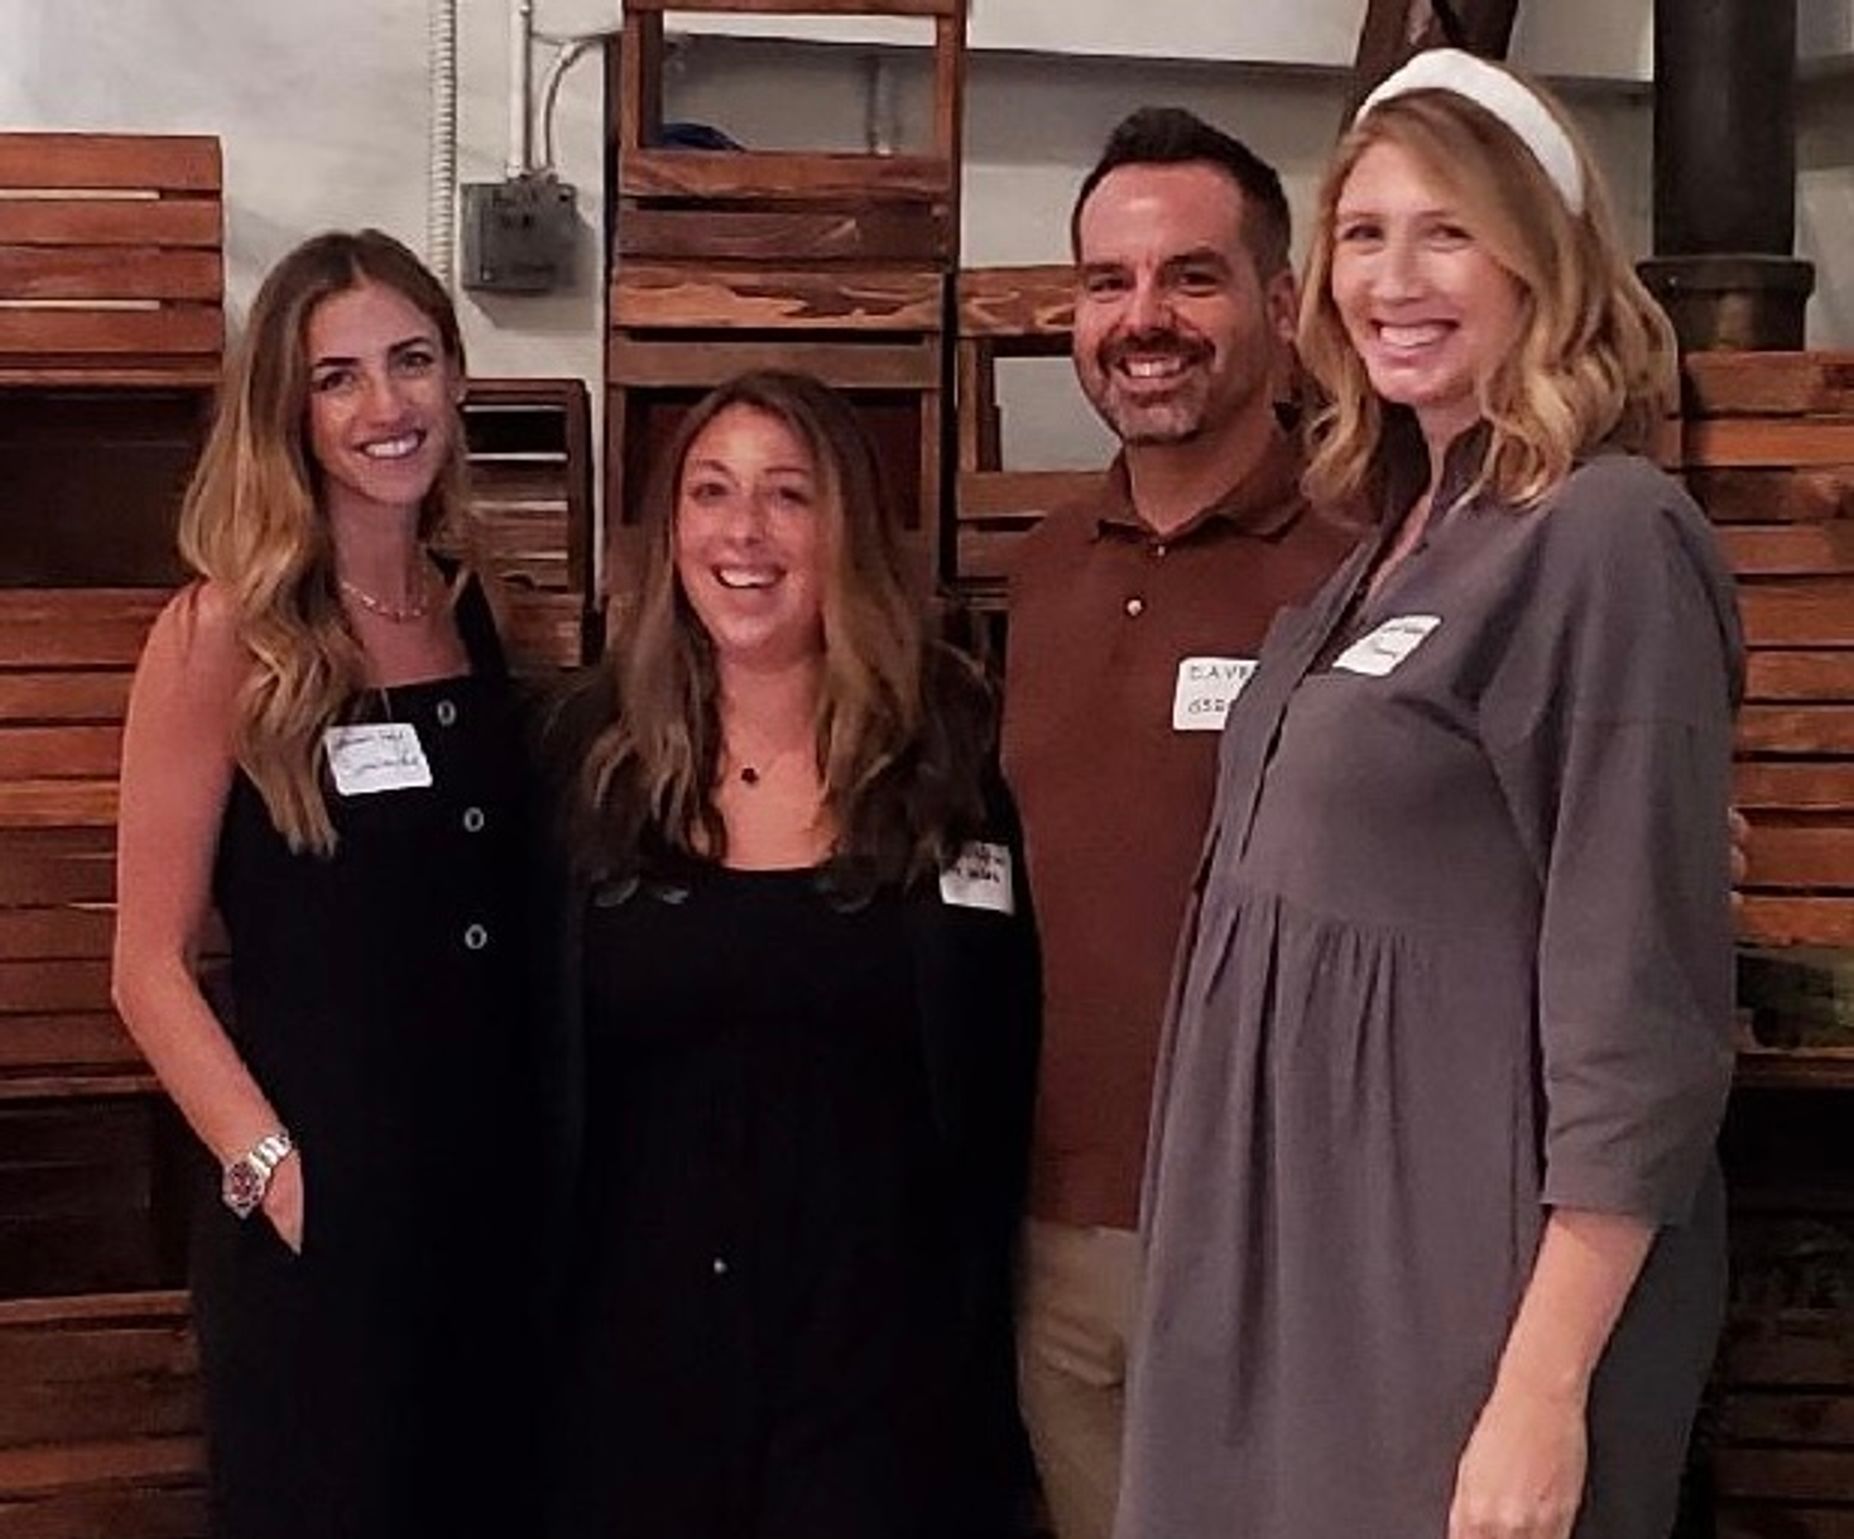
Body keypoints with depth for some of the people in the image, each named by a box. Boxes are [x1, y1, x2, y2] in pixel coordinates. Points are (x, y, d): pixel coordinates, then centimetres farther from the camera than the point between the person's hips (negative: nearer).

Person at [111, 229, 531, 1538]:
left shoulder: (479, 617, 6)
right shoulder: (226, 636, -10)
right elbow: (152, 963, -10)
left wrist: (559, 1135, 5)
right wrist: (273, 1171, -18)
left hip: (497, 1191, 5)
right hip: (319, 1214, -5)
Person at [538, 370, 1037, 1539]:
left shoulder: (951, 747, -4)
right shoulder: (597, 749, 2)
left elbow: (1002, 1063, -2)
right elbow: (532, 1058, 6)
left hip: (883, 1324, -2)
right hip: (642, 1322, 2)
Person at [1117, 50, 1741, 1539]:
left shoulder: (1608, 538, -14)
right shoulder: (1399, 541, 11)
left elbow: (1639, 1008, -18)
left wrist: (1545, 1390, -22)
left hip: (1471, 1279, -8)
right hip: (1302, 1253, 8)